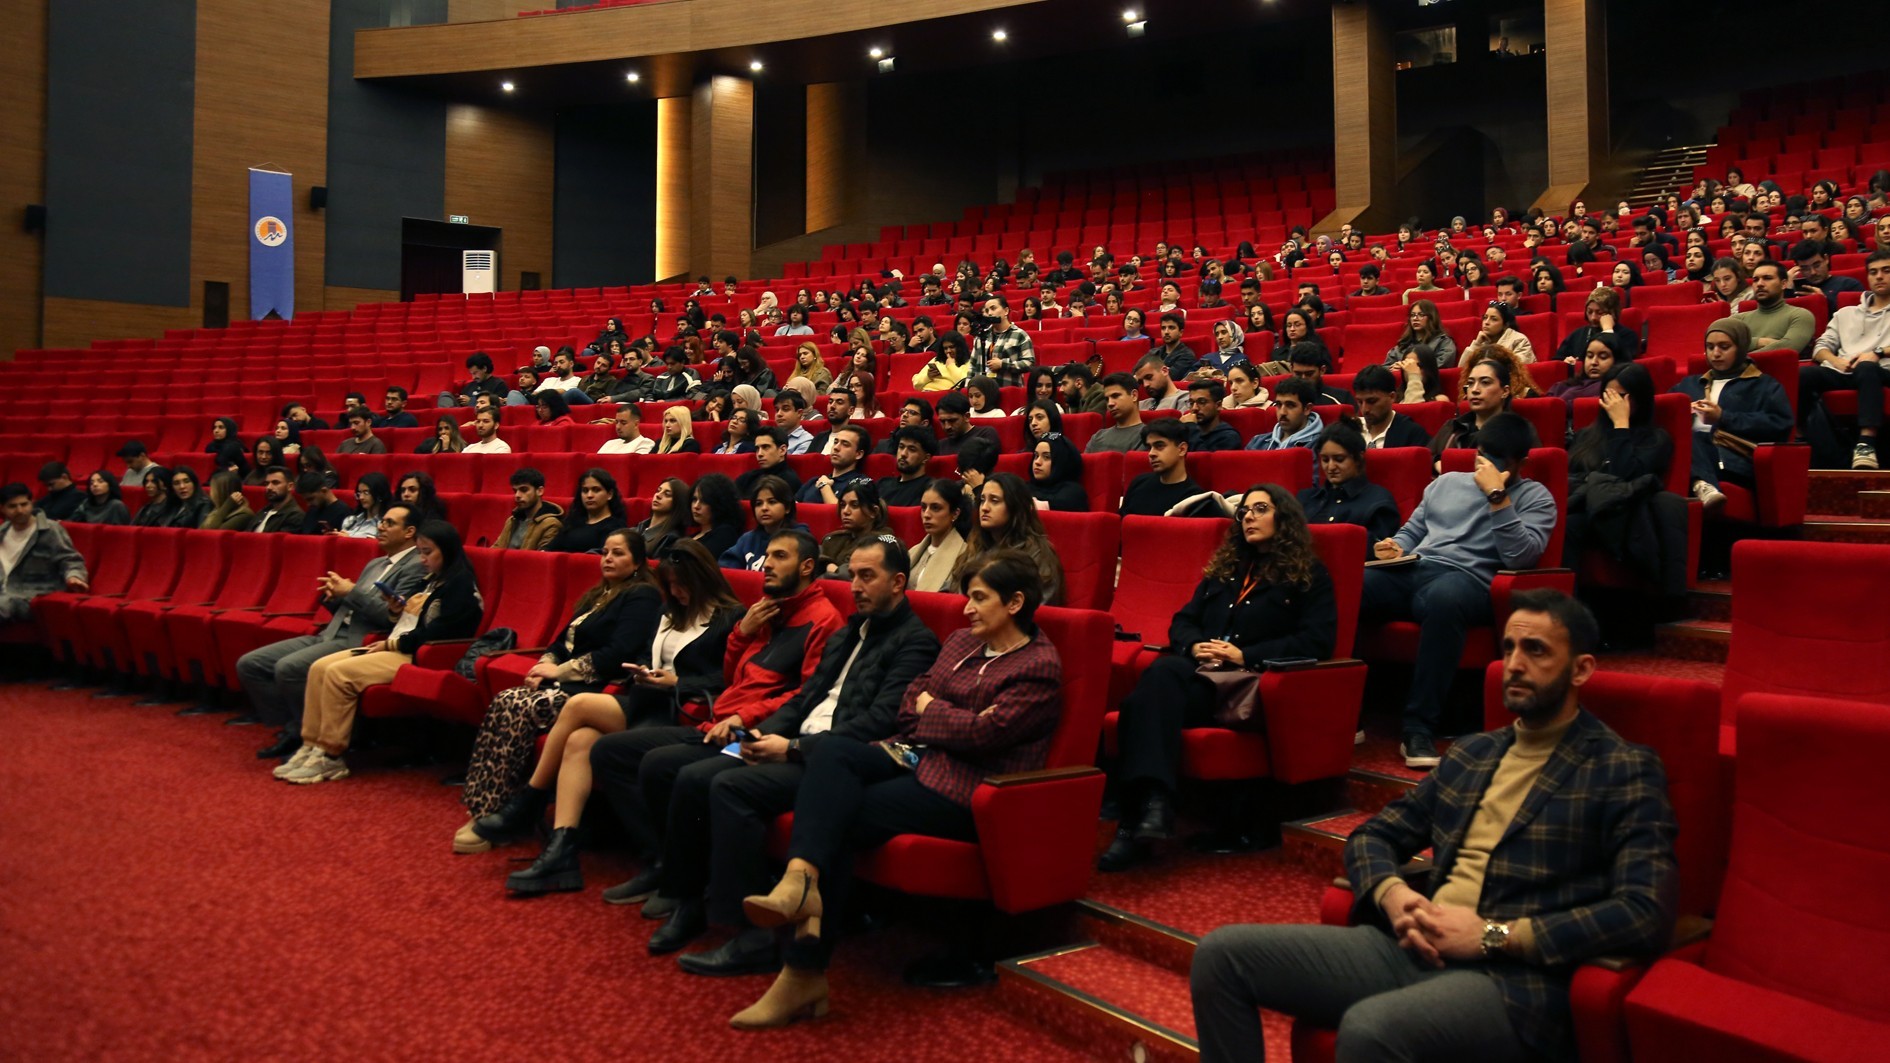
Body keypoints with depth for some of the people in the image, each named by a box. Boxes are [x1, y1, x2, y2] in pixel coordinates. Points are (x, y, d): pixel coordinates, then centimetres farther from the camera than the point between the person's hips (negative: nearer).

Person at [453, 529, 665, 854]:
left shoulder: (643, 596, -4)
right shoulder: (598, 595, 25)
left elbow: (618, 653, -16)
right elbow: (563, 639, 24)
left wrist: (560, 671, -12)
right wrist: (546, 664, 1)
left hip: (598, 689, -8)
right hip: (568, 682, 8)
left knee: (516, 709, -25)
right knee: (504, 703, -16)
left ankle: (505, 816, -17)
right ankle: (486, 810, -19)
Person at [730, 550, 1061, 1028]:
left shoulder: (1039, 666, -7)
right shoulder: (963, 641, 19)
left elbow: (985, 733, -18)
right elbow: (912, 699, 13)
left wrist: (929, 710, -2)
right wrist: (952, 720, -7)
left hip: (966, 790, -8)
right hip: (919, 756, 8)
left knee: (842, 815, -21)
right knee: (834, 750, -22)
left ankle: (805, 971, -17)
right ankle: (800, 880, -42)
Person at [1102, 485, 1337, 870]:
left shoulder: (1308, 574, 14)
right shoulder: (1224, 567, 31)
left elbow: (1318, 641, 0)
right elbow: (1183, 621, 26)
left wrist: (1246, 655, -10)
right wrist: (1194, 646, 1)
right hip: (1199, 668, 5)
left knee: (1148, 700, -35)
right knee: (1160, 675, -36)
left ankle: (1139, 821, -45)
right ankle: (1151, 803, -50)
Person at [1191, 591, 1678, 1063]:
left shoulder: (1624, 769, 0)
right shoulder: (1471, 753, 20)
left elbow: (1647, 914, -12)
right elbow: (1371, 836, 21)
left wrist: (1495, 935, -16)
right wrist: (1392, 895, -4)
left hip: (1516, 979, -6)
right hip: (1416, 951, 7)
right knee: (1223, 953, -9)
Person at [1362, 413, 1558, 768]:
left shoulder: (1535, 497, 13)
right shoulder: (1446, 482, 27)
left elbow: (1522, 555, -4)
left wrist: (1497, 496, -6)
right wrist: (1396, 547, 8)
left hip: (1469, 579, -4)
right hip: (1411, 571, 4)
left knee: (1444, 596, -43)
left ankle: (1420, 729, -37)